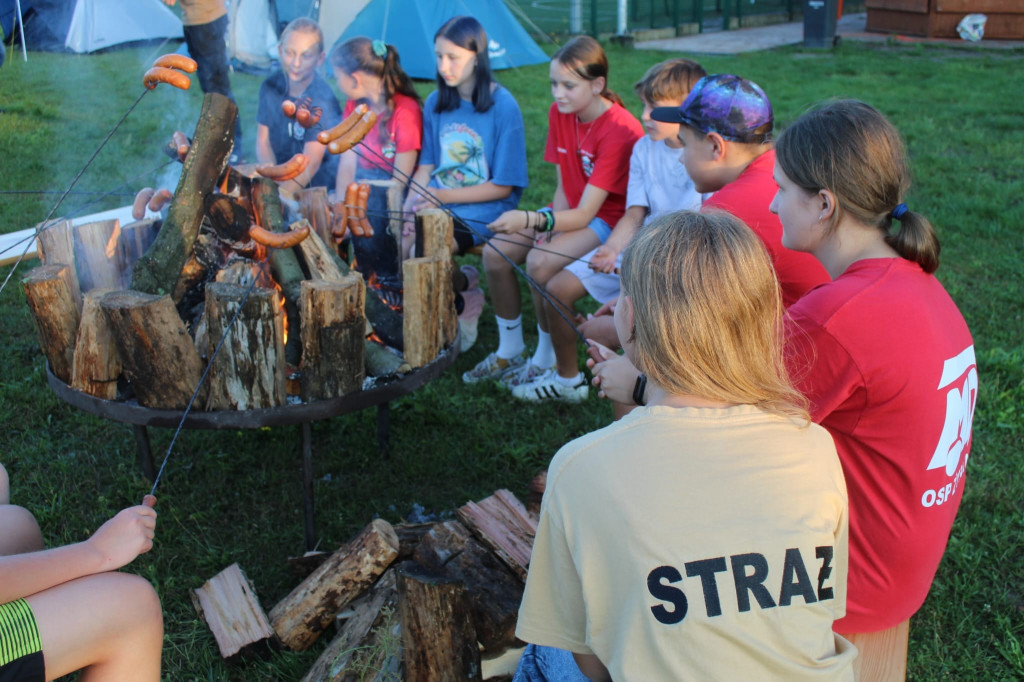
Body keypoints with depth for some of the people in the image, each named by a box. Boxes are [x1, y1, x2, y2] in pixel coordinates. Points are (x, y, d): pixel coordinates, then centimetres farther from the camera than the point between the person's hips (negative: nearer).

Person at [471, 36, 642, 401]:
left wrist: (530, 220, -43)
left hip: (611, 218, -8)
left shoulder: (620, 131, -25)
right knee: (495, 251, -10)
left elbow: (586, 213, -30)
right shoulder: (559, 113, -1)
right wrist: (549, 226, -15)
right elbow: (564, 186, 4)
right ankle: (509, 353, 9)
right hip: (573, 210, 8)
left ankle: (567, 378, -15)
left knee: (540, 262, -30)